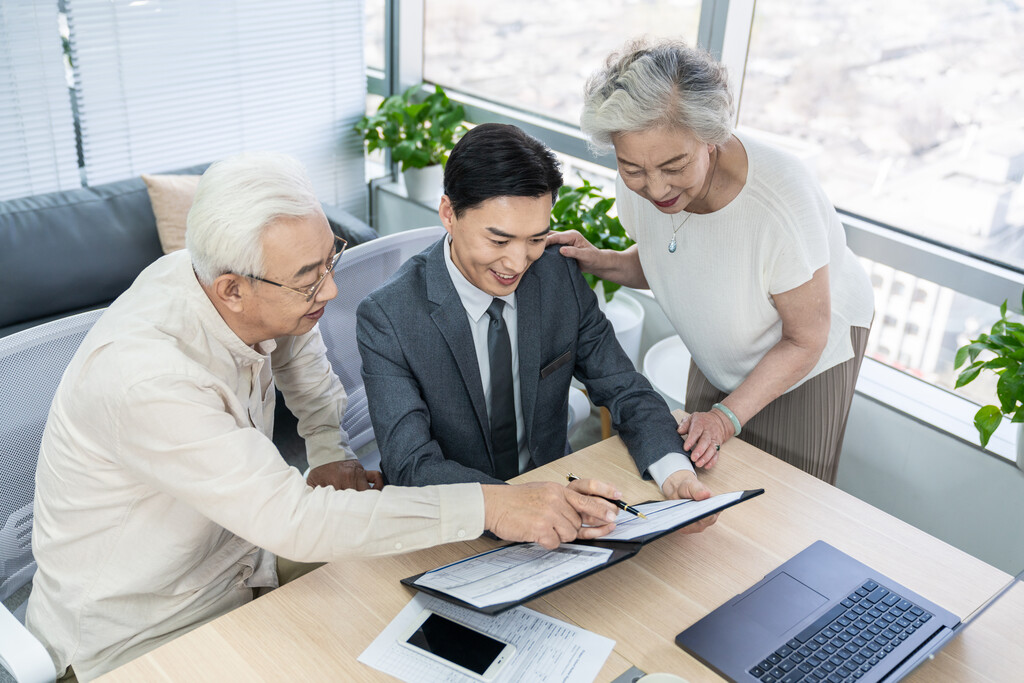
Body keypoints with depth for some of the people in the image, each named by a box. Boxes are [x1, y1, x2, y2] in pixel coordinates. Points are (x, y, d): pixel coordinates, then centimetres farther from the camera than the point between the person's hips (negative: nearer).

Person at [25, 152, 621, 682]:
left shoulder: (274, 296, -13)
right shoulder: (148, 378, -36)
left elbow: (305, 357, 12)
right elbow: (295, 522, -38)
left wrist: (332, 450, -1)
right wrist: (487, 507, -38)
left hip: (239, 564, 6)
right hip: (144, 635, -6)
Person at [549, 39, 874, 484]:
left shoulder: (780, 197, -39)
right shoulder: (640, 182, -23)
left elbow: (805, 340, -24)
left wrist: (728, 416, -26)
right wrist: (598, 262, -18)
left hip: (810, 352, -4)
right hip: (721, 358, 5)